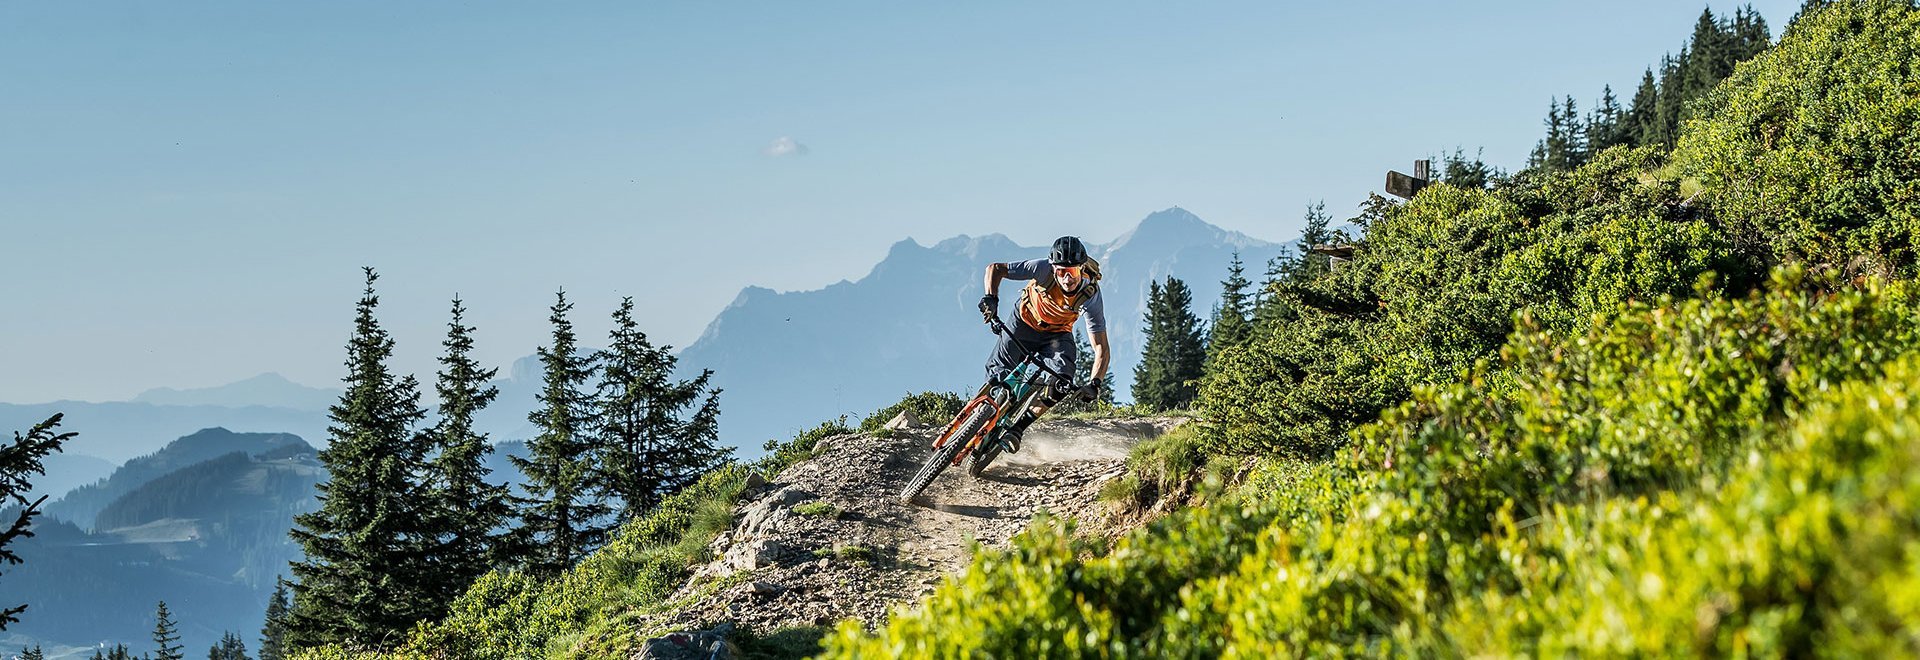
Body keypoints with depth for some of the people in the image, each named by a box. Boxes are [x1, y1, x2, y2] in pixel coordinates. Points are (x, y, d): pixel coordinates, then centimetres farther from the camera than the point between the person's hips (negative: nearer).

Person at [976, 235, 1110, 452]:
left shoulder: (1091, 295, -31)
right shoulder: (1044, 268, -32)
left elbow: (1101, 349, -29)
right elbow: (995, 268, -22)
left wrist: (1095, 383, -44)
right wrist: (991, 298, -41)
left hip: (1057, 334, 0)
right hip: (1026, 321, 0)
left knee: (1062, 383, -24)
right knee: (998, 377, -12)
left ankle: (1015, 429, -15)